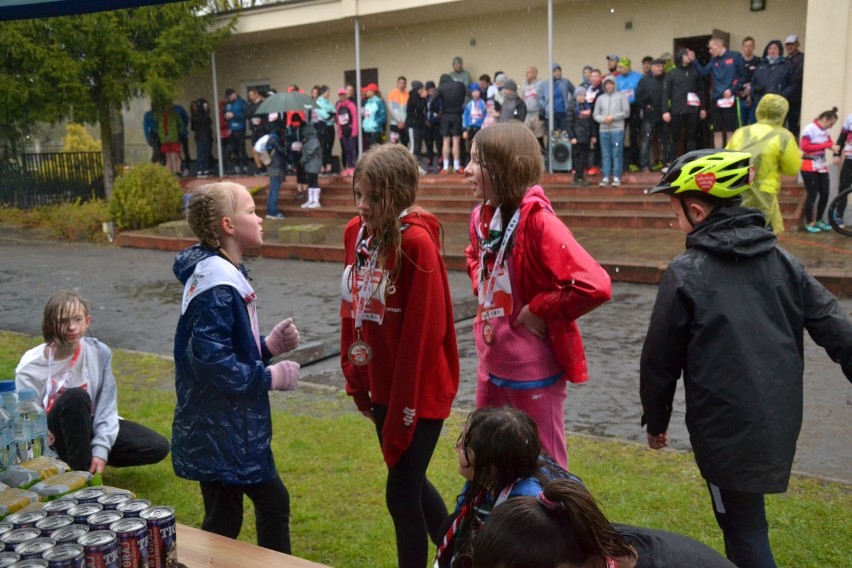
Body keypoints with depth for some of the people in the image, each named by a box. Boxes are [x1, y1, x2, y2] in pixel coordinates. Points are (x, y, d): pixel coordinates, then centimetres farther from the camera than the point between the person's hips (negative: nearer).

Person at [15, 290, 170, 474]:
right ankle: (79, 472, -22)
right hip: (58, 440, -3)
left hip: (91, 426, 4)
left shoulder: (99, 352, -11)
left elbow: (107, 406, -10)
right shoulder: (30, 368, -17)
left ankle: (89, 457, 6)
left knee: (158, 447, -9)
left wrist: (100, 449, -19)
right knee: (76, 397, -36)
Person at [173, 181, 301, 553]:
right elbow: (211, 361, -29)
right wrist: (270, 377, -19)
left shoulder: (227, 276, 9)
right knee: (223, 522, 5)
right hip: (219, 432, -10)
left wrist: (269, 345, -1)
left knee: (273, 501, 20)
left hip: (235, 428, 10)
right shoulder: (217, 286, -22)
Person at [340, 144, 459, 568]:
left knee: (401, 493, 1)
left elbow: (425, 329, -21)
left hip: (420, 389, -8)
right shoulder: (356, 232, 1)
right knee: (410, 481, 22)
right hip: (381, 385, 8)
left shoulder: (417, 242, -21)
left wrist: (405, 406, -17)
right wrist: (355, 377, 9)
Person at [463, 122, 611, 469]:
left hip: (534, 373, -7)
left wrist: (538, 310, -20)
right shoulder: (483, 216, 1)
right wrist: (482, 293, 6)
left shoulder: (537, 220, -23)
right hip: (491, 367, 8)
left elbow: (594, 285, -32)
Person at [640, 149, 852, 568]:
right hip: (780, 424, 6)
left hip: (725, 430, -6)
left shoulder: (685, 273, -11)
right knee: (745, 519, 25)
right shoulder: (782, 261, 2)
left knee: (745, 532, 8)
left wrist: (655, 421, 8)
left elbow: (659, 359, -6)